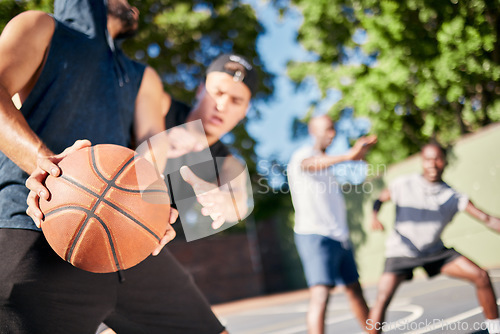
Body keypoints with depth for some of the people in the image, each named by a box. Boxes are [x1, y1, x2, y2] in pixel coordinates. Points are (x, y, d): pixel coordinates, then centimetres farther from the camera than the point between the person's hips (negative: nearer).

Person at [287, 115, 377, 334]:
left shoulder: (326, 160, 19)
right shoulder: (303, 154, -9)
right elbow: (310, 164, -36)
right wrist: (347, 156, -53)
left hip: (339, 237, 9)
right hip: (315, 236, -9)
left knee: (355, 291, 19)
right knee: (320, 295, -21)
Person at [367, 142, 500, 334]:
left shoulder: (453, 196, -7)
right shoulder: (404, 185, -12)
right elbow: (379, 201, -2)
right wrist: (374, 217, -23)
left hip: (435, 251, 3)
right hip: (401, 252, -3)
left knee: (481, 276, -6)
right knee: (382, 299, -22)